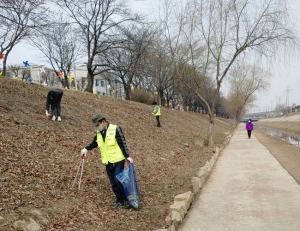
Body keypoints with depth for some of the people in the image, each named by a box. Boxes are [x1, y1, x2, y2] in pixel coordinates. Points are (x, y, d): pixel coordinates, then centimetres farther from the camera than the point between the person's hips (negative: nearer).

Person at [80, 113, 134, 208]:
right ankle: (120, 201, 18)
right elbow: (94, 143, 18)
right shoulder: (98, 132, 5)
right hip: (108, 162, 6)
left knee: (118, 181, -7)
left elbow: (123, 143, -14)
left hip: (118, 160, -6)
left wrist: (127, 156, -19)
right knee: (113, 183, 8)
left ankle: (126, 200, 6)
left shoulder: (115, 129, -14)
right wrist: (86, 149, 1)